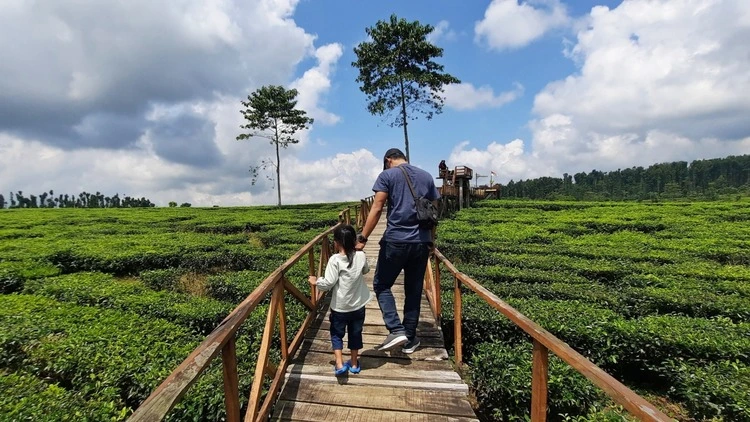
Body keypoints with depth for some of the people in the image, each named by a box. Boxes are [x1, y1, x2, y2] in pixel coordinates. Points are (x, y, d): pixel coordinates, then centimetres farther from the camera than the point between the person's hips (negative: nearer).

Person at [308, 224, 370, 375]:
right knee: (355, 334, 19)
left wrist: (316, 281, -3)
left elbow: (328, 283, -22)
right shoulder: (361, 256, -8)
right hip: (358, 305, 4)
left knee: (336, 334, 18)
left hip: (339, 307, -3)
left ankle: (340, 364, 11)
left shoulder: (335, 260, -20)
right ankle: (354, 364, 32)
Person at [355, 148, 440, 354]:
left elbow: (377, 209, -10)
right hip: (422, 242, 5)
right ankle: (410, 339, 21)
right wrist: (431, 240, 22)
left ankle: (396, 330, -1)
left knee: (381, 285, 11)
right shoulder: (426, 176, 14)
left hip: (395, 241, -5)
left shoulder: (387, 175, 0)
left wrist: (362, 238, -8)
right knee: (414, 291, 13)